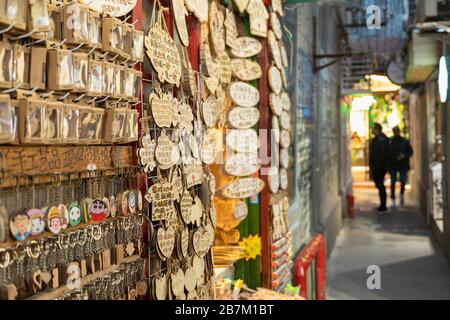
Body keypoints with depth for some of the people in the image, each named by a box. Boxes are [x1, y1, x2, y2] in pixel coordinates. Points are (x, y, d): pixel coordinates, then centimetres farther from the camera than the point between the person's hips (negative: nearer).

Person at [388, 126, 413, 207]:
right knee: (393, 183, -1)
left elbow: (410, 152, 5)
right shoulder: (390, 142, 0)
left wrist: (404, 156, -11)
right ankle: (393, 200, 7)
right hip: (393, 165, 0)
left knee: (403, 181, -3)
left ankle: (402, 194, 27)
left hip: (403, 165, 0)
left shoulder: (405, 141, 2)